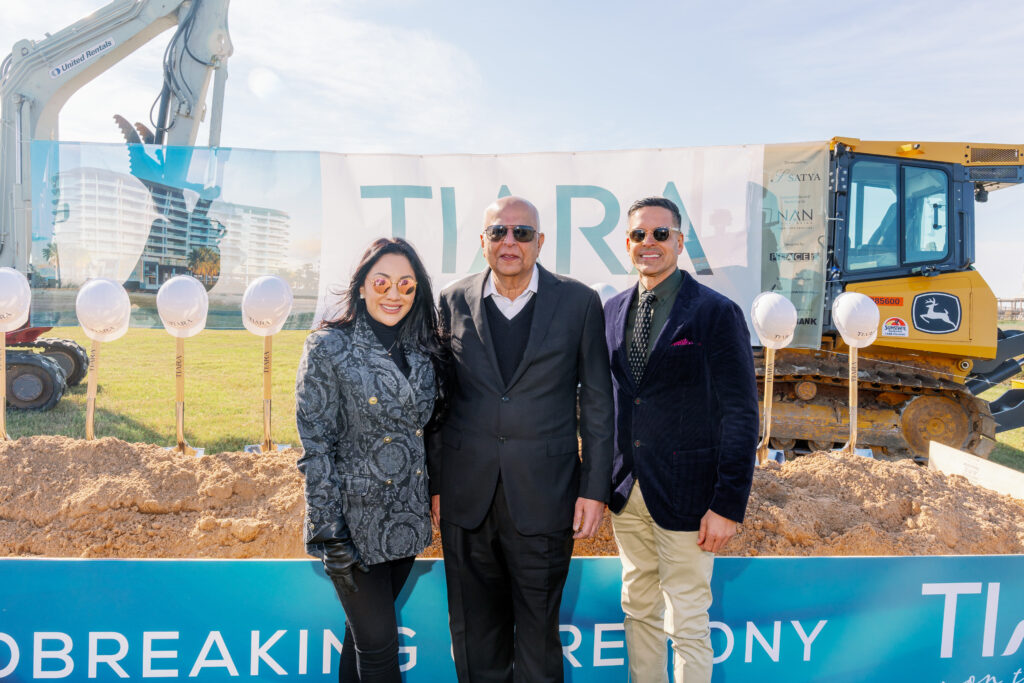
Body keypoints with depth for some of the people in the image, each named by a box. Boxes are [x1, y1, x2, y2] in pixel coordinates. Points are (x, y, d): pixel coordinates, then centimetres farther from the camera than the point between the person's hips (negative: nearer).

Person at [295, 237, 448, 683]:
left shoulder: (423, 351, 4)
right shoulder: (329, 348, -11)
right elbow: (316, 446, -12)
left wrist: (433, 499, 11)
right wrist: (331, 534, -14)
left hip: (407, 520, 5)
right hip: (355, 522, -5)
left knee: (365, 630, 20)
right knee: (379, 644, 3)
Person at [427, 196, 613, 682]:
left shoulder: (579, 302, -1)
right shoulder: (454, 302, 3)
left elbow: (597, 401, 0)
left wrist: (595, 488, -3)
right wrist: (435, 483, 4)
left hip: (544, 496, -1)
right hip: (467, 496, 2)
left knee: (538, 630, 14)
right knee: (473, 631, 16)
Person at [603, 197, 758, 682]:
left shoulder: (716, 313, -9)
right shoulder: (613, 310, 7)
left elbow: (741, 416, -11)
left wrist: (729, 505, -14)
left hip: (685, 495, -5)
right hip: (625, 492, 5)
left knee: (687, 625, 7)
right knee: (638, 610, 19)